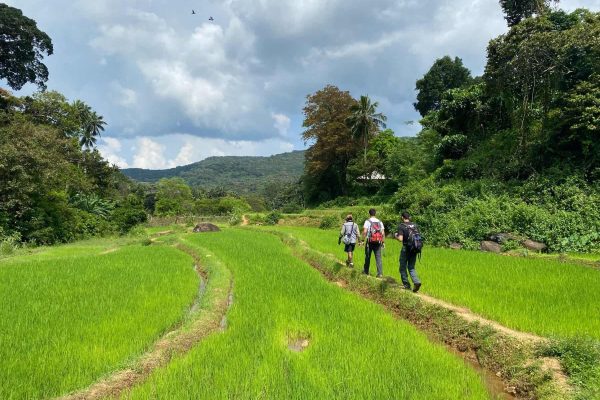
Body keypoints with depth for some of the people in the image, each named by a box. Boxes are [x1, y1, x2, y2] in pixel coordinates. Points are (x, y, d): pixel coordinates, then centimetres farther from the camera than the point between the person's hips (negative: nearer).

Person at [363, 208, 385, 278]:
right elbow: (383, 233, 5)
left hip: (370, 241, -3)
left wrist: (363, 240, -7)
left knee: (367, 257, 11)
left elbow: (365, 231, -15)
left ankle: (366, 271, 23)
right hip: (378, 242, 3)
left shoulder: (367, 221, -4)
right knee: (378, 257, 2)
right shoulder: (380, 222, 8)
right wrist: (383, 242, 10)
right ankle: (380, 273, -5)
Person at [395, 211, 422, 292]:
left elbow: (400, 239, -17)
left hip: (406, 248, -5)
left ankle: (406, 285, 14)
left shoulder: (401, 226, -9)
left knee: (403, 267, 11)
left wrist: (396, 236, 3)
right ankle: (416, 282, -8)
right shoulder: (415, 225, 6)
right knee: (411, 267, 13)